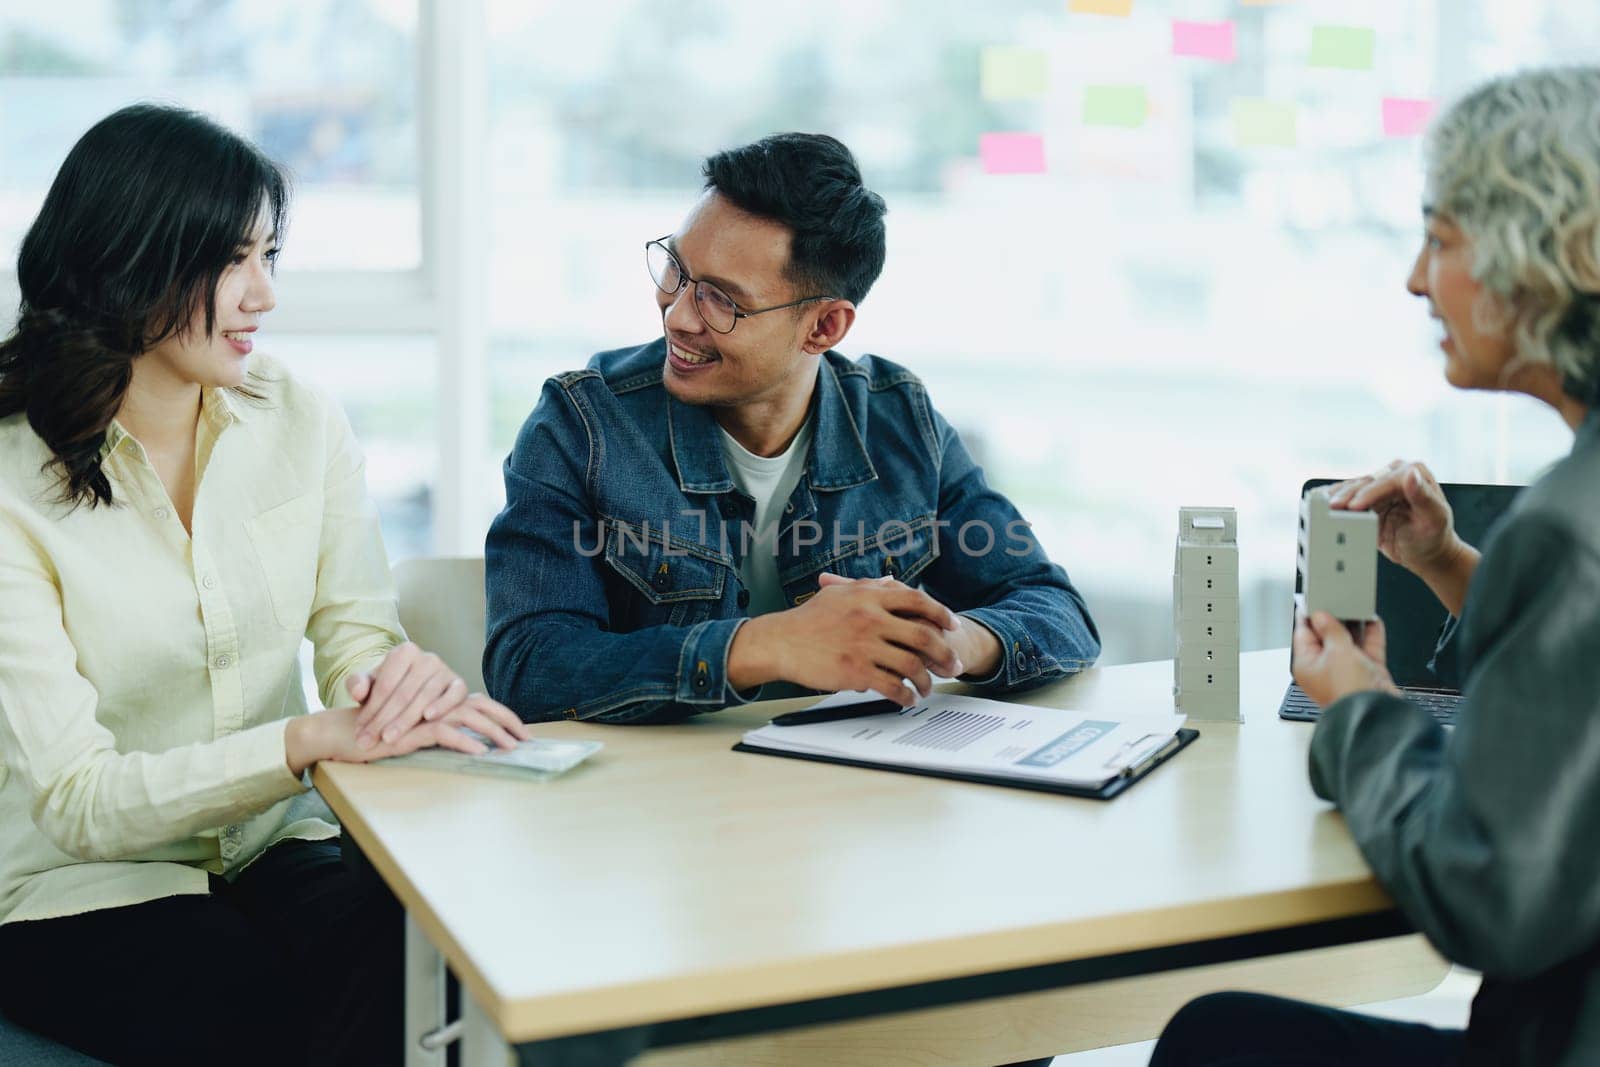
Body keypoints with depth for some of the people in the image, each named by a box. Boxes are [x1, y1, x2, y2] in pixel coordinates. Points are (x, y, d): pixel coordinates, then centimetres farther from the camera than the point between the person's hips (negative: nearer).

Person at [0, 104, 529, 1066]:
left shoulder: (303, 425, 1)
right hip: (83, 889, -3)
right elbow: (78, 802, -18)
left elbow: (357, 633, -2)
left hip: (278, 850, 4)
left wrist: (394, 676, -27)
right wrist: (311, 738, -32)